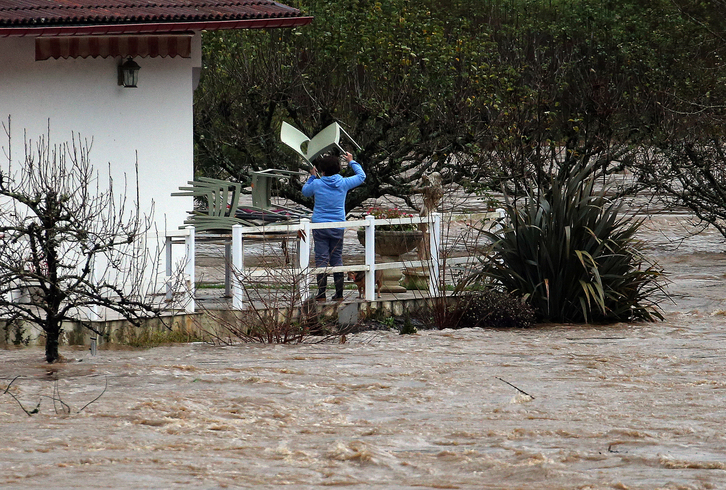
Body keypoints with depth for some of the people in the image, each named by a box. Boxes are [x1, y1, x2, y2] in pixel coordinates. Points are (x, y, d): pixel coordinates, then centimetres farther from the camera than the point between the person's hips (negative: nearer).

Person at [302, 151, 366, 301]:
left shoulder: (317, 184, -6)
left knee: (321, 259, -1)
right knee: (337, 259, 8)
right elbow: (361, 176, 15)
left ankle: (321, 293, -3)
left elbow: (305, 192, 17)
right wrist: (351, 162, 28)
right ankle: (339, 293, 7)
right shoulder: (343, 183, -2)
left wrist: (312, 176, 29)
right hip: (338, 227, 2)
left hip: (320, 226, -2)